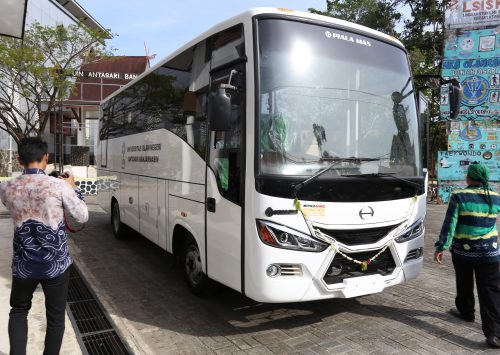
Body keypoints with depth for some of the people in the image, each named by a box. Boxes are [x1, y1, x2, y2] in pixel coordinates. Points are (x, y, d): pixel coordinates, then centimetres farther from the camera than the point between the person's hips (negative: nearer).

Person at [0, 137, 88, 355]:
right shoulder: (59, 185, -17)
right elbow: (83, 217, -6)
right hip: (56, 264, -2)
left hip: (23, 265, 3)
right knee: (55, 317, 15)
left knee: (18, 311, 27)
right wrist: (72, 188, 5)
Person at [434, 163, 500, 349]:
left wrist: (441, 247, -10)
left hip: (463, 251, -2)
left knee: (464, 285, 20)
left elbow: (449, 224, -14)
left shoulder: (459, 196, -11)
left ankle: (466, 311, 40)